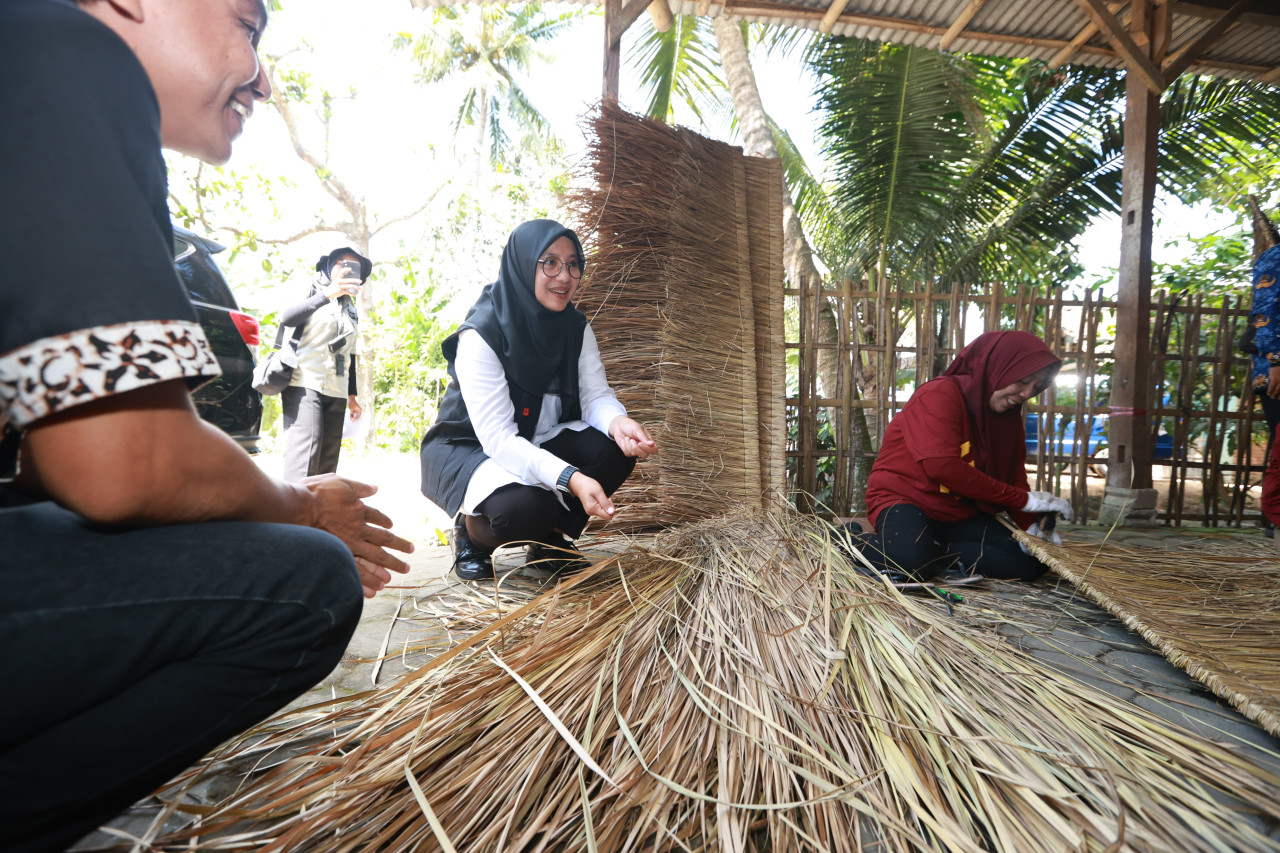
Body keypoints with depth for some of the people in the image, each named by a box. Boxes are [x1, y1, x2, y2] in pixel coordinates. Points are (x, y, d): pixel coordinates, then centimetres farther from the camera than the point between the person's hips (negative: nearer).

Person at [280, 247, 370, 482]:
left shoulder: (351, 310, 21)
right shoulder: (311, 292, 5)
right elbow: (286, 317, -15)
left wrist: (352, 395, 19)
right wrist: (326, 294, -28)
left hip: (336, 392, 6)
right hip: (304, 384, -6)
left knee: (327, 463, -1)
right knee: (304, 454, -20)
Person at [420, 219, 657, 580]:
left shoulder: (576, 327, -4)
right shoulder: (482, 333, -24)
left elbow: (596, 395, -11)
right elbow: (497, 437, -31)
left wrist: (617, 422, -37)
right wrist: (570, 478, -44)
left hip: (537, 445, 6)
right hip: (468, 448, -6)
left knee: (617, 447, -20)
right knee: (526, 506, -36)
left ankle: (550, 539, 3)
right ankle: (471, 534, 2)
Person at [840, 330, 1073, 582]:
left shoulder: (1008, 416, 8)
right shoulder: (940, 395, -18)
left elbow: (1013, 476, 10)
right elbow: (943, 467, -29)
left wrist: (1032, 525, -10)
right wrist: (1024, 499, -24)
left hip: (959, 512, 8)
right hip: (903, 499, -8)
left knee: (1031, 562, -9)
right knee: (912, 559, -38)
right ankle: (854, 537, -8)